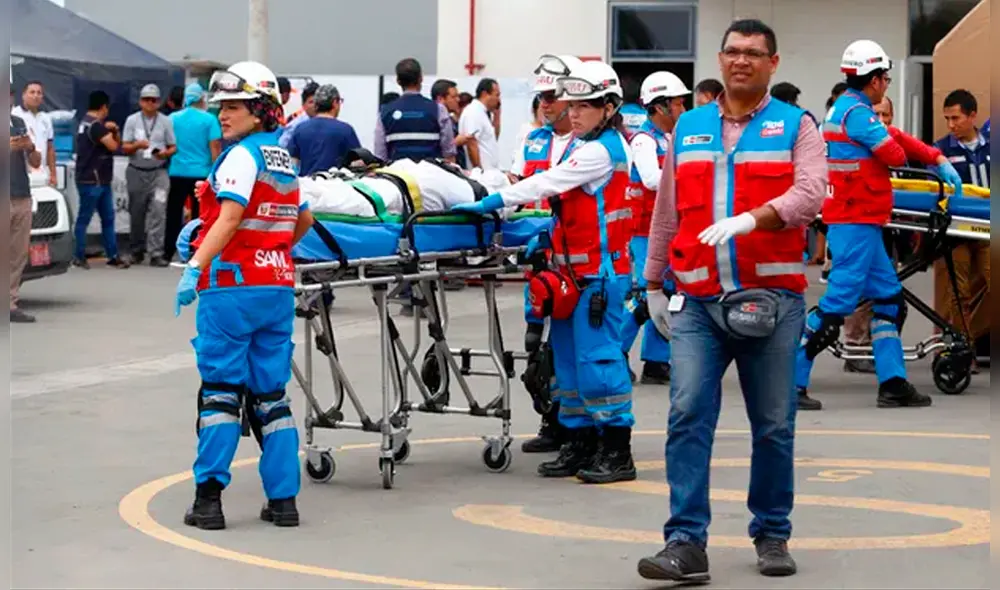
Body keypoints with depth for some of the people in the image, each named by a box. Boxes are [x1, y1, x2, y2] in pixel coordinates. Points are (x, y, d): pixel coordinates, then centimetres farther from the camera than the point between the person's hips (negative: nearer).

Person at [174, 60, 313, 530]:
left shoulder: (241, 156, -10)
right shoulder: (285, 161, 14)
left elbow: (229, 218, -23)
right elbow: (303, 222, 26)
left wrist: (195, 267, -28)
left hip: (233, 285, -7)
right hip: (278, 288, 7)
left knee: (220, 390, -3)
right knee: (270, 394, 10)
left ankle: (208, 497, -6)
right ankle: (283, 499, 8)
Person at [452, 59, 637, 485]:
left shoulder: (602, 150, -15)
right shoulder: (582, 145, 16)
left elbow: (547, 183, -21)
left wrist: (491, 203, -23)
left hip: (599, 271, -10)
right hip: (574, 268, 10)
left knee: (597, 356, -9)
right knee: (568, 356, 11)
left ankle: (617, 452, -4)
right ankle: (581, 444, 18)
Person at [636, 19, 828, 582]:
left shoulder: (797, 126, 5)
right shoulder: (688, 128, 14)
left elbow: (810, 194, -12)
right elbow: (667, 212, 19)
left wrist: (751, 218, -27)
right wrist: (654, 283, 19)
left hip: (772, 299, -2)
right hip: (698, 302, 2)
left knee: (774, 425, 6)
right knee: (688, 416, -9)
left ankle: (773, 535, 19)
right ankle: (687, 543, -9)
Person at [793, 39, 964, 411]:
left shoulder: (845, 108, 17)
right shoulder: (857, 112, -15)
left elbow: (898, 139, 20)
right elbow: (896, 155, -15)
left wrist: (938, 160, 16)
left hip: (861, 222, 11)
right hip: (856, 221, -11)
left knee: (889, 301, 12)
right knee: (838, 304, -10)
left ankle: (893, 385, 13)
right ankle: (791, 381, -9)